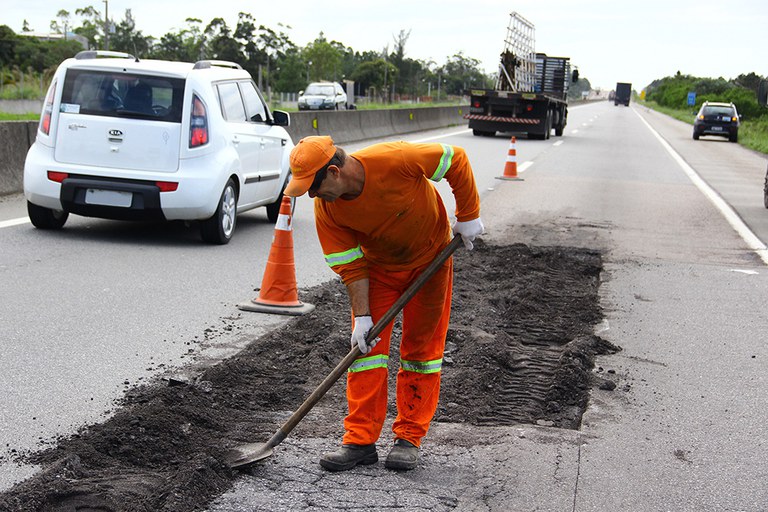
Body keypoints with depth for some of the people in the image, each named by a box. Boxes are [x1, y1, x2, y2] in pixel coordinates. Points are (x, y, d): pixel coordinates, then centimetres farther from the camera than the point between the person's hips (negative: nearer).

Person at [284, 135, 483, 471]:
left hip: (430, 258, -2)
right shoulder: (326, 209, -21)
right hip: (378, 267, 3)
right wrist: (362, 316, -19)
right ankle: (360, 440, 0)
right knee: (367, 346, -5)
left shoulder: (395, 160, -34)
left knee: (421, 347, 2)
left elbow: (456, 161, -20)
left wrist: (468, 216, -14)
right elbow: (350, 266, -14)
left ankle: (409, 438, 10)